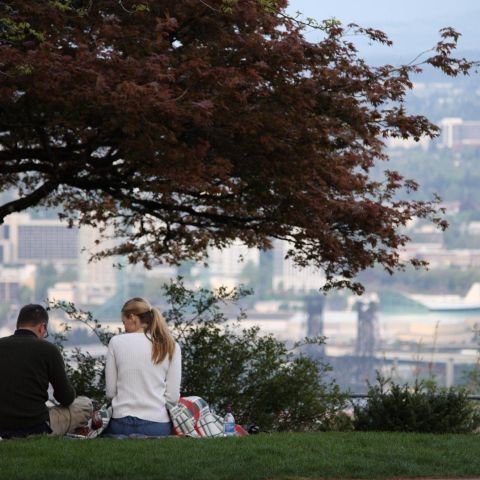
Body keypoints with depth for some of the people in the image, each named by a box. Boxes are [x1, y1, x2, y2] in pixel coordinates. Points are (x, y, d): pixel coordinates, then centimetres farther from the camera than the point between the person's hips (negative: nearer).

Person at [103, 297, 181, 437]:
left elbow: (110, 392, 4)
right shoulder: (171, 347, 2)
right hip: (157, 425, 0)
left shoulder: (116, 342, 1)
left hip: (121, 423, 0)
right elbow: (173, 396, 1)